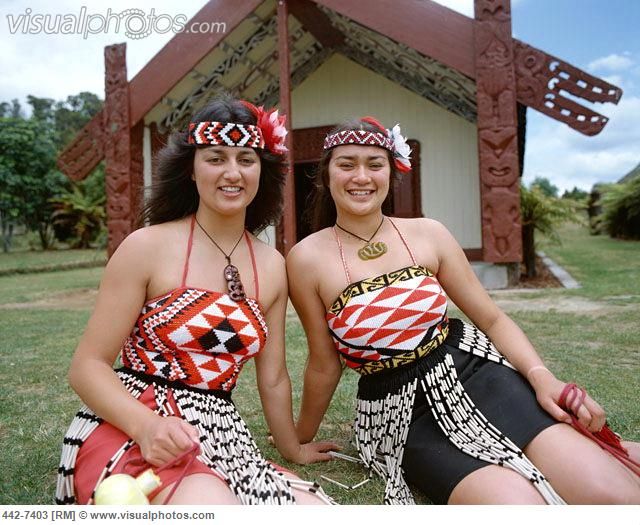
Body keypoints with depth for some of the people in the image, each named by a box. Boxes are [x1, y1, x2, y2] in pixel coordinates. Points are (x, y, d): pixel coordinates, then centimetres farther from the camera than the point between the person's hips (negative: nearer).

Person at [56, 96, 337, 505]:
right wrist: (148, 426, -23)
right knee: (212, 501, -35)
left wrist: (292, 449, 24)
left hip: (219, 437, 6)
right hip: (128, 433, -5)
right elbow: (88, 366, -6)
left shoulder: (272, 266, 6)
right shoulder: (148, 247, -7)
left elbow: (273, 379, 14)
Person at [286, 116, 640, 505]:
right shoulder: (308, 258, -7)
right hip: (401, 413, -2)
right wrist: (302, 437, 14)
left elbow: (492, 318, 6)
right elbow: (325, 366, 3)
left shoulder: (427, 234, 0)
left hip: (476, 375, 3)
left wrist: (541, 375, -10)